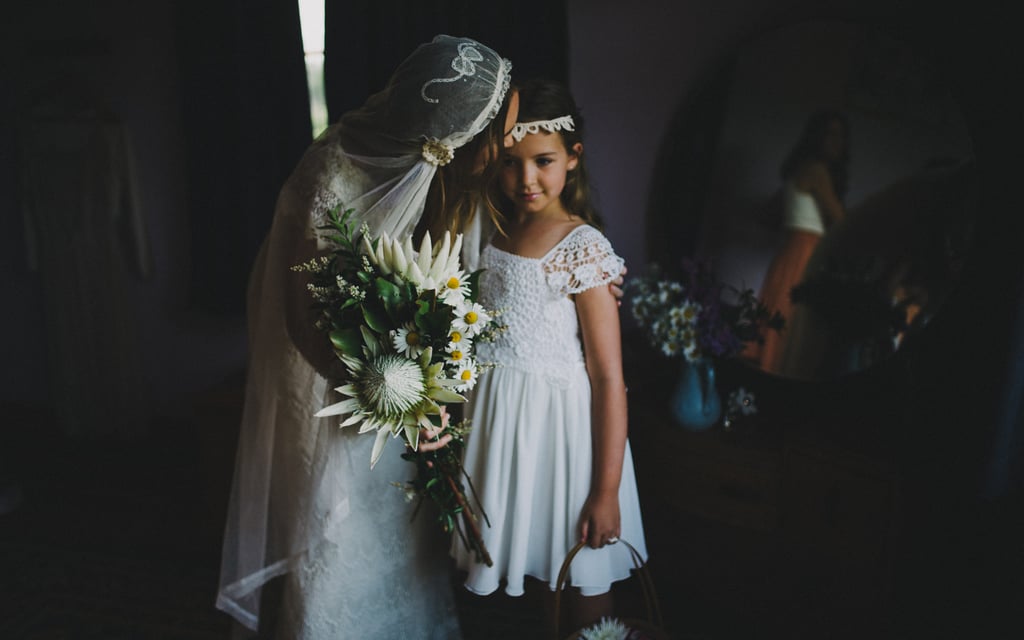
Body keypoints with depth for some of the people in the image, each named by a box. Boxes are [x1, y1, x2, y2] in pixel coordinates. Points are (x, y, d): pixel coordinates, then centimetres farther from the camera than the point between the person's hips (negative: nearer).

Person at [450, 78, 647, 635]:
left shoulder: (583, 249, -17)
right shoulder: (493, 234, 3)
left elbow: (609, 378, -17)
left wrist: (607, 490, -16)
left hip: (561, 422, -6)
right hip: (498, 417, 6)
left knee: (582, 584, 10)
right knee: (535, 563, 21)